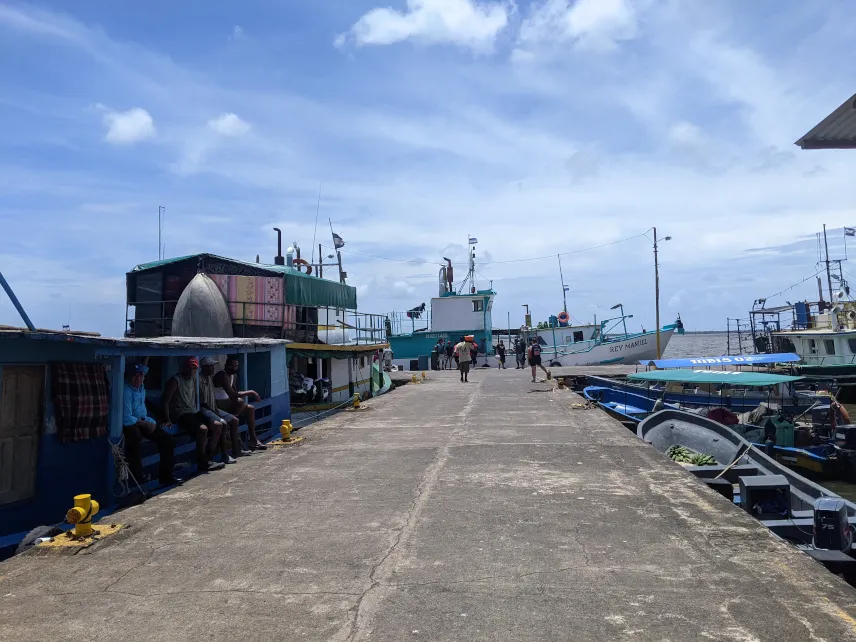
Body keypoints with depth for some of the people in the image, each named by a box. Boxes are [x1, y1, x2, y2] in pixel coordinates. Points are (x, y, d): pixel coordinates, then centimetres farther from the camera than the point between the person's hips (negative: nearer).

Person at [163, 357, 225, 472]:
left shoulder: (193, 380, 15)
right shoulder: (175, 380, -9)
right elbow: (166, 400, -15)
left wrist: (196, 410, 16)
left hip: (193, 413, 9)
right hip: (180, 415, -9)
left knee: (218, 425, -5)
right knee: (203, 428, -30)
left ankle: (207, 458, -2)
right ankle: (202, 463, -17)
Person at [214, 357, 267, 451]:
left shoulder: (234, 375, 11)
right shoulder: (222, 375, -21)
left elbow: (234, 393, 13)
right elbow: (232, 394, -30)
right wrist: (250, 392, -22)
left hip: (228, 403, 10)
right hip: (217, 404, -10)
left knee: (250, 409, 5)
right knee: (239, 401, -31)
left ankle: (253, 440, 5)